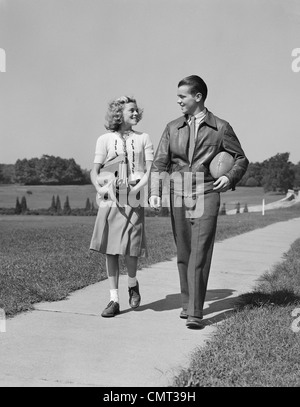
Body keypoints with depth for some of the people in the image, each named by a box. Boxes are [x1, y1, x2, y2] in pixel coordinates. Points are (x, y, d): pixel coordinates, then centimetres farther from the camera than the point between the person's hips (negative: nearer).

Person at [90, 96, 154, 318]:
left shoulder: (143, 138, 10)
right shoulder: (105, 139, 9)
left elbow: (150, 169, 3)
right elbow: (95, 170, 5)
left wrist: (139, 187, -15)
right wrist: (100, 188, -15)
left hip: (134, 200, 0)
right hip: (110, 200, 1)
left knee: (131, 248, -7)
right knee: (111, 249, 0)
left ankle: (133, 284, 25)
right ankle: (114, 300, 8)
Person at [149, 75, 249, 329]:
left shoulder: (221, 128, 3)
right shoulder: (172, 128, 12)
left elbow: (241, 158, 12)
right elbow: (160, 163, 8)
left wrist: (230, 177, -7)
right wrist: (155, 192, -6)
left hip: (206, 195, -3)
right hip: (178, 196, 4)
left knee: (200, 255, -10)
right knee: (183, 254, 9)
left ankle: (195, 313, -9)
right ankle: (187, 302, 24)